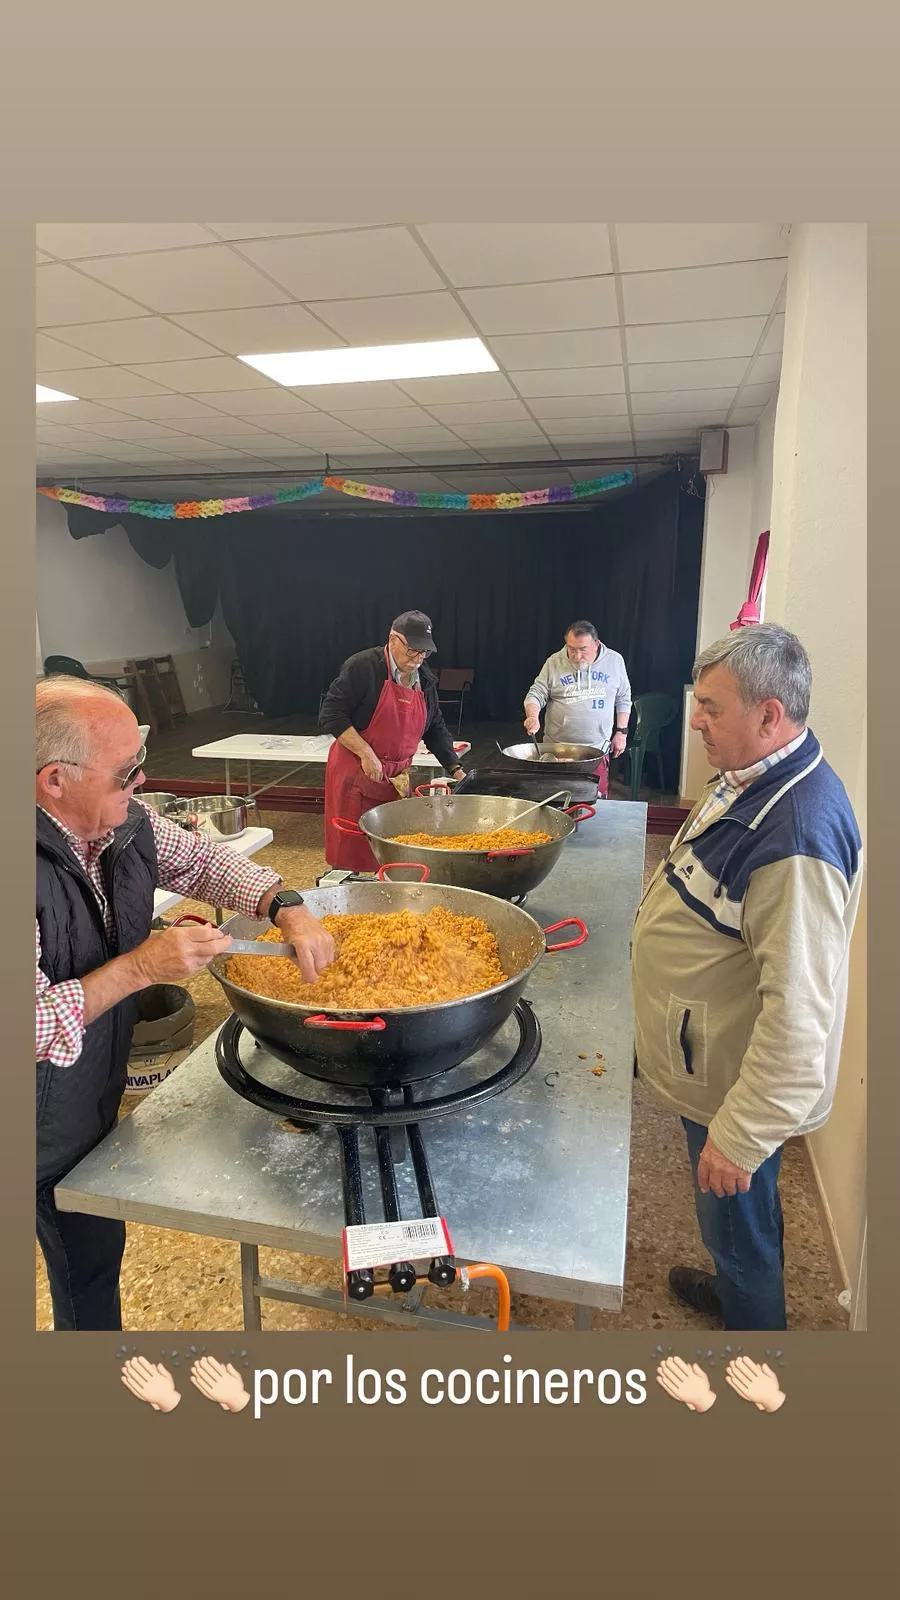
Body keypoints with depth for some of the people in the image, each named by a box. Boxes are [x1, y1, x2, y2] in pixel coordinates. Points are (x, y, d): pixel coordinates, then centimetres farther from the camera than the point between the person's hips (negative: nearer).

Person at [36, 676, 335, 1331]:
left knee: (95, 1253, 25)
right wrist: (140, 968, -32)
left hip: (94, 1104, 7)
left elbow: (201, 859, 5)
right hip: (38, 1142, -7)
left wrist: (287, 906, -10)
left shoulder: (125, 822, -11)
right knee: (84, 1271, 14)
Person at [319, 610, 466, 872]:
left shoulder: (425, 680, 10)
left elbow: (435, 729, 17)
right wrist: (366, 754, -22)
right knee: (350, 850, -1)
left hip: (397, 779, 6)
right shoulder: (363, 667, -12)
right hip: (354, 774, -6)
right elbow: (331, 715, -16)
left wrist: (455, 770, 8)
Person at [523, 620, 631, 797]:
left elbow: (623, 699, 11)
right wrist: (533, 717, -19)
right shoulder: (554, 662, -1)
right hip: (557, 748, 0)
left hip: (597, 748, 0)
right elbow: (536, 694, 1)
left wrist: (621, 732, 6)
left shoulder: (614, 661, 2)